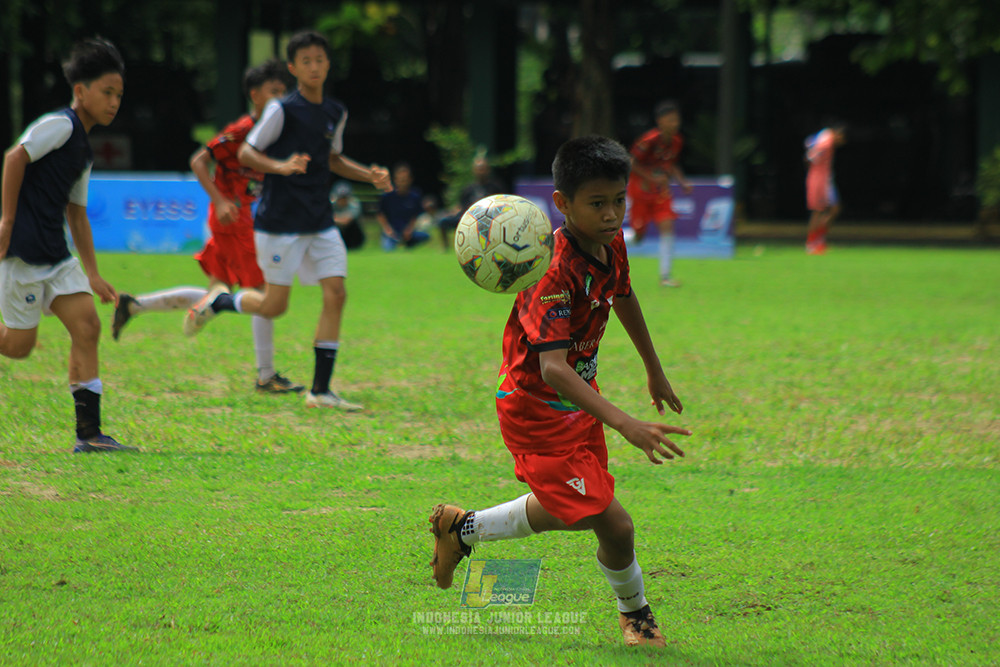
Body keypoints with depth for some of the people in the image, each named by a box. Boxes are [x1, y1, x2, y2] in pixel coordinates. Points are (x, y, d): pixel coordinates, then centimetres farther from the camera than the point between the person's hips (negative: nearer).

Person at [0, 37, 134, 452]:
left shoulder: (84, 149, 19)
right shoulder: (60, 125, -9)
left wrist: (93, 274, 22)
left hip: (55, 255, 9)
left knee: (87, 326, -3)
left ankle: (88, 433, -5)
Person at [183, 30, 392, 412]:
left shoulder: (335, 113, 9)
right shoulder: (282, 110, -11)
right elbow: (245, 153, -9)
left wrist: (370, 175, 11)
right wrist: (281, 166, -27)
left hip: (321, 223, 6)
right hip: (281, 222, -6)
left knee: (336, 294, -6)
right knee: (274, 306, -3)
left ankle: (320, 390, -1)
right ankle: (218, 301, 28)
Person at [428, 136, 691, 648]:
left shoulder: (611, 241, -6)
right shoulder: (555, 273, -33)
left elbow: (623, 298, 18)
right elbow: (552, 368, -42)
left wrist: (655, 371, 30)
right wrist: (625, 424, -52)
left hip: (578, 399, 9)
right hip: (537, 410, -9)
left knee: (564, 510, 23)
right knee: (613, 524, -11)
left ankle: (463, 529, 46)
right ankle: (634, 614, 19)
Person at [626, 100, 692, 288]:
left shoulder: (677, 141, -1)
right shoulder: (650, 140, -22)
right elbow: (632, 163, -17)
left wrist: (683, 182, 2)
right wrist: (651, 178, -24)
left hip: (661, 192, 5)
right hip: (640, 189, -5)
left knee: (667, 227, -9)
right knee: (637, 234, -1)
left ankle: (665, 276, -9)